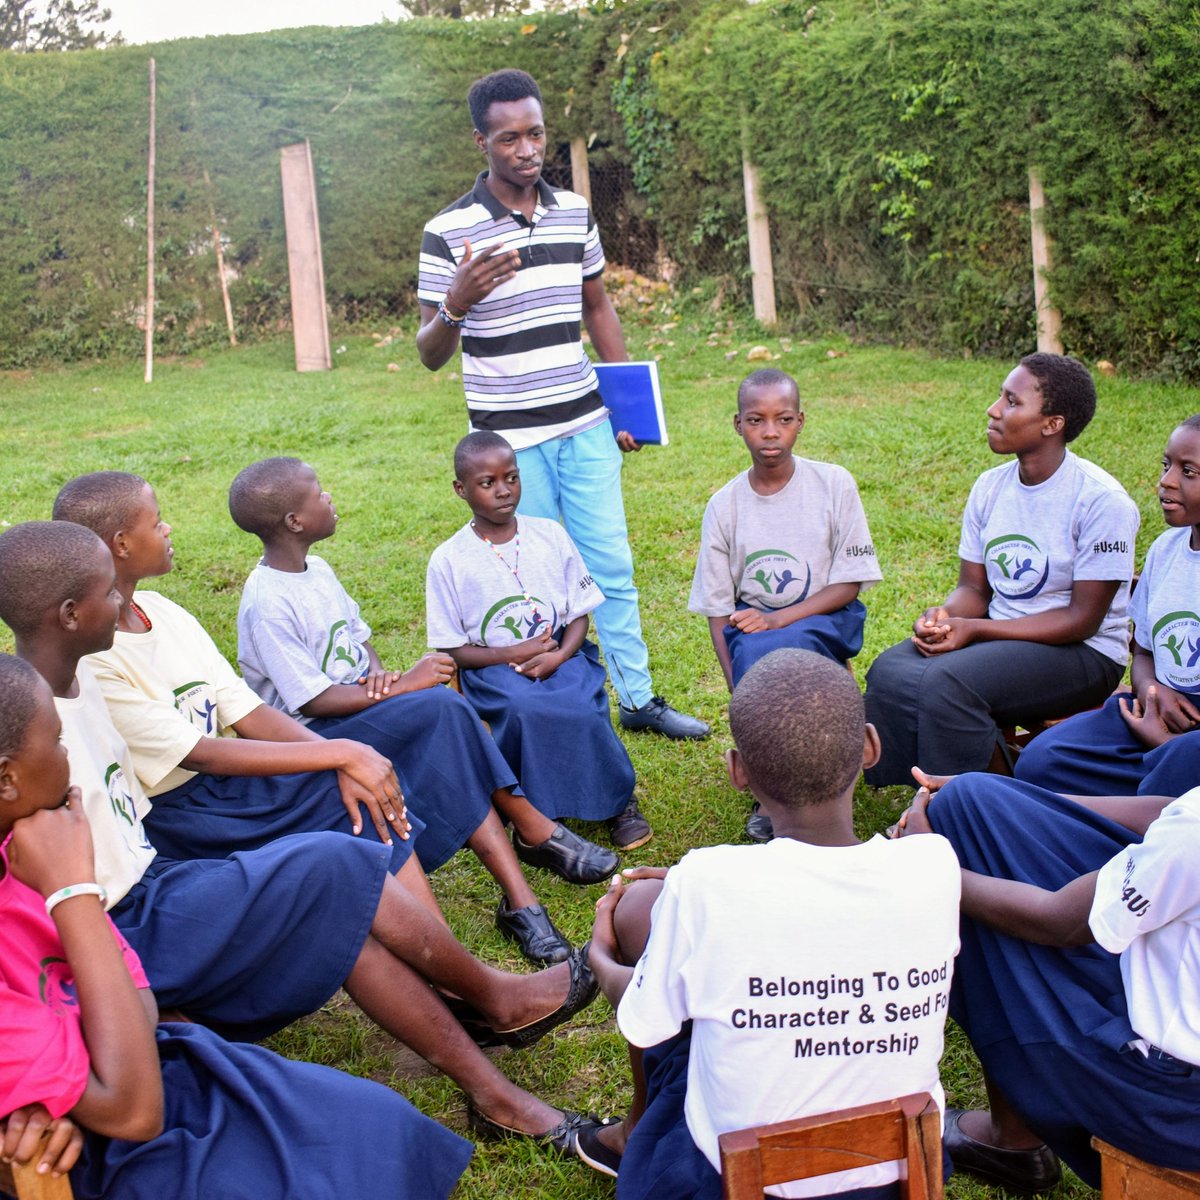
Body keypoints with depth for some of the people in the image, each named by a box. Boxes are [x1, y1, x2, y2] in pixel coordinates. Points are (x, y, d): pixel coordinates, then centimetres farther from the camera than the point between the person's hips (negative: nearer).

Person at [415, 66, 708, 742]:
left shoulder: (576, 213, 5)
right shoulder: (449, 232, -9)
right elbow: (430, 354, -7)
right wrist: (456, 304, -29)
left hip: (586, 427, 4)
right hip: (510, 439, -4)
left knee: (612, 566, 10)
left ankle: (639, 698, 23)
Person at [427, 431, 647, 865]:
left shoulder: (550, 535, 5)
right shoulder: (448, 561, -2)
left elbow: (580, 613, 7)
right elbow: (451, 650, -2)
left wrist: (559, 655, -14)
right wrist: (514, 653, -16)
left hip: (561, 654, 2)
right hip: (492, 667, -2)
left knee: (582, 703, -30)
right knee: (526, 708, -34)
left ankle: (617, 801, -10)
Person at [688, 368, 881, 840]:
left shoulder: (834, 484, -5)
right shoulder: (725, 505, -1)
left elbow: (850, 583, -6)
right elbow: (718, 610, 1)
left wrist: (779, 618, -21)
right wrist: (740, 692, -13)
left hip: (825, 618, -2)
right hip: (753, 624, 2)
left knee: (778, 646, -35)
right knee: (753, 657, -34)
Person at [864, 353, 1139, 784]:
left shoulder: (1101, 501, -14)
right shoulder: (990, 487, 6)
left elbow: (1082, 619, -15)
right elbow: (973, 588, 10)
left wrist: (973, 629, -21)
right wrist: (942, 616, -15)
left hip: (1082, 653, -6)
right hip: (996, 636, 6)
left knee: (947, 681, -31)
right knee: (890, 671, -20)